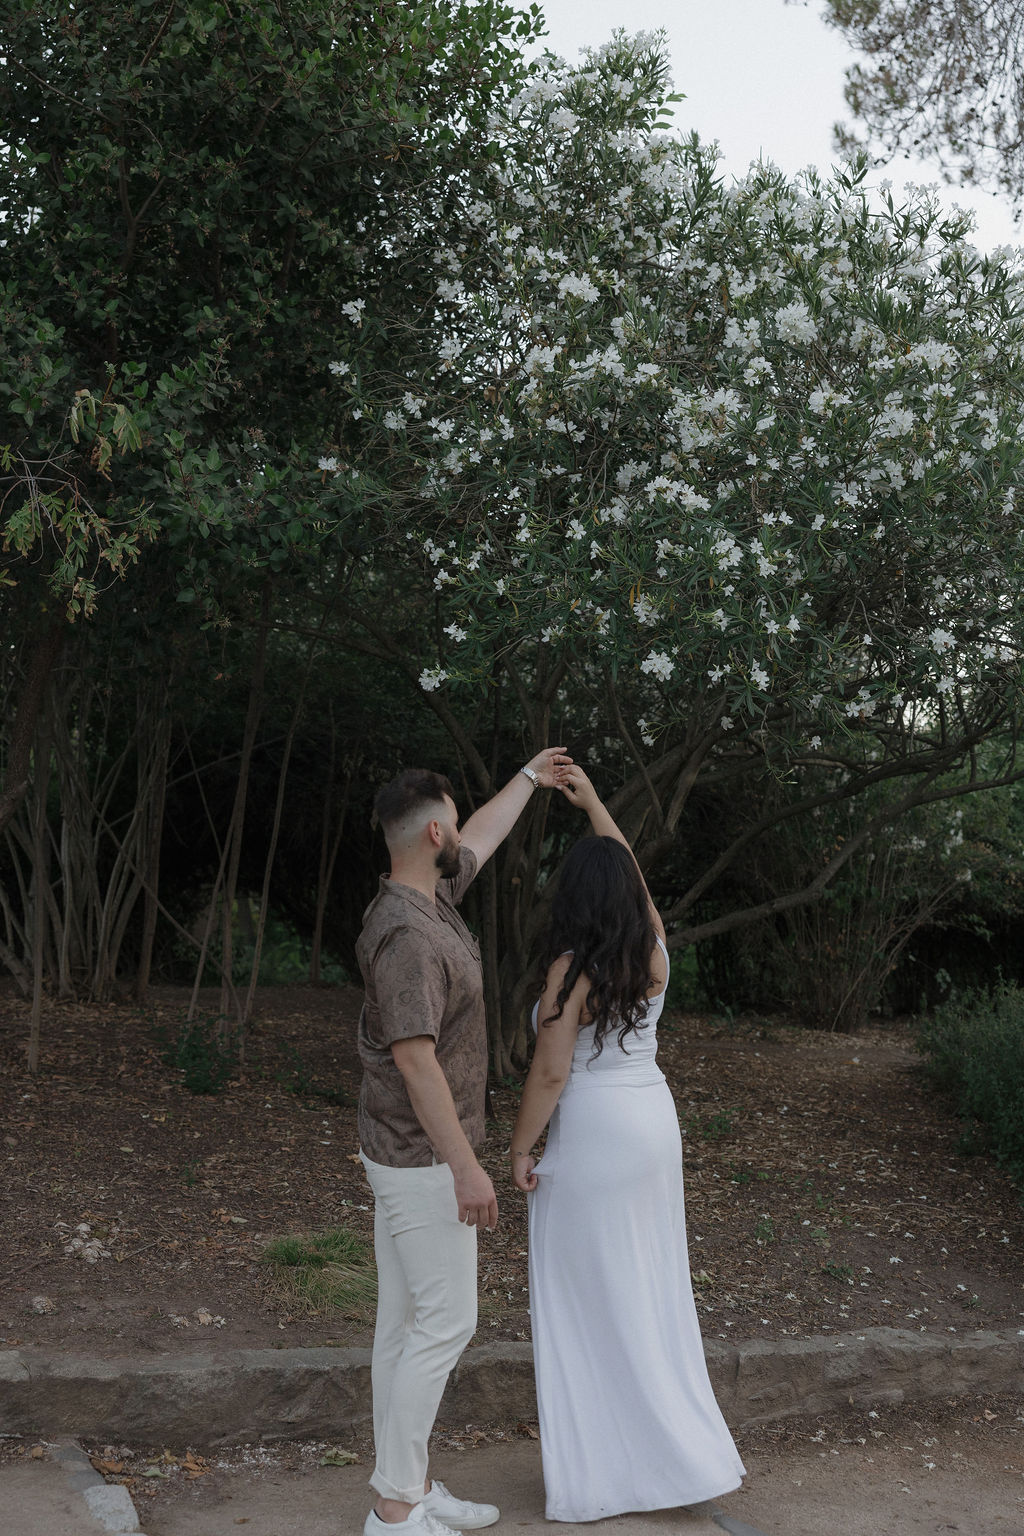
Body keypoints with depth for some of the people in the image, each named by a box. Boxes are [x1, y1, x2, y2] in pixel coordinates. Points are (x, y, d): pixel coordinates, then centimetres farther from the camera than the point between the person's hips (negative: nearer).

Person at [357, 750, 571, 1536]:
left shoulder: (431, 898, 6)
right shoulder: (407, 933, -24)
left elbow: (483, 840, 26)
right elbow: (415, 1057, -27)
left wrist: (530, 778, 38)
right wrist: (466, 1166, -25)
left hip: (407, 1154, 10)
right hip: (423, 1160, -10)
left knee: (405, 1322, 13)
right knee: (444, 1324, -3)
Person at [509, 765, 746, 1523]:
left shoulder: (572, 969, -18)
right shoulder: (654, 951, 0)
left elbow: (551, 1072, -18)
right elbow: (633, 873, 17)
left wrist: (521, 1148, -8)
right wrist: (593, 802, 21)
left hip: (590, 1137, -7)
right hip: (654, 1124, 7)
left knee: (591, 1303, 3)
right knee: (651, 1291, 17)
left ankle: (599, 1473, 11)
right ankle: (674, 1449, 26)